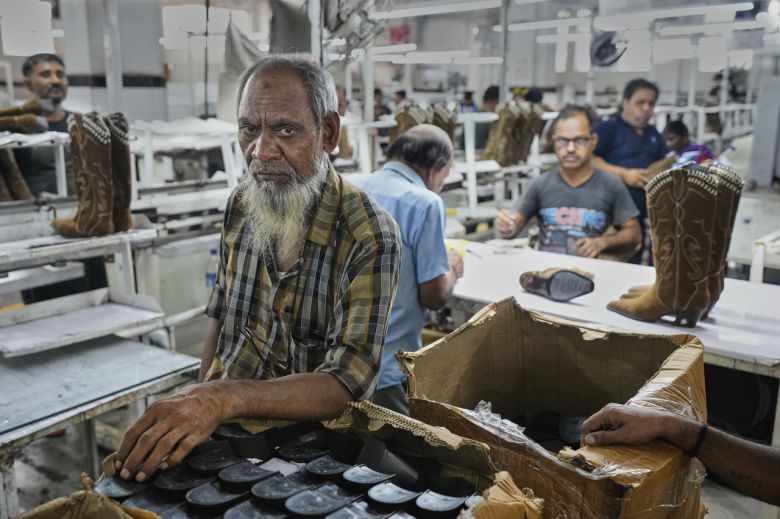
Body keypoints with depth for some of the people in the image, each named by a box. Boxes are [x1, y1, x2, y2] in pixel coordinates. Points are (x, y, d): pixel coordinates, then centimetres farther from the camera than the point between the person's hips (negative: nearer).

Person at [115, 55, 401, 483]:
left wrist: (223, 399, -35)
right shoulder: (240, 205, 0)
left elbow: (346, 384, -24)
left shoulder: (369, 237, -18)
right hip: (226, 430, 4)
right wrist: (196, 405, 0)